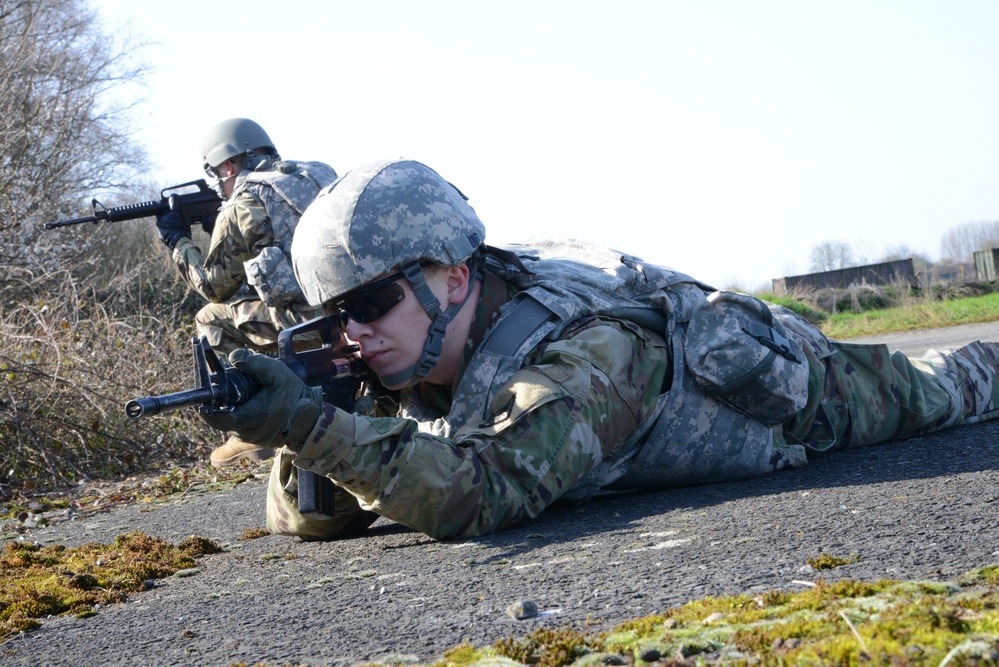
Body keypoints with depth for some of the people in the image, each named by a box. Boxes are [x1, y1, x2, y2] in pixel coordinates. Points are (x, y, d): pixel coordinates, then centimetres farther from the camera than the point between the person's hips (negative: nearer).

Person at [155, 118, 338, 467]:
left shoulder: (242, 207, -1)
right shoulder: (316, 174, 19)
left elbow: (215, 286, 11)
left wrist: (179, 243, 25)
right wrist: (219, 225, 31)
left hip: (306, 321, -7)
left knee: (212, 320, 15)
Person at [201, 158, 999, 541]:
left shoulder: (587, 357, -47)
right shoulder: (417, 372, -24)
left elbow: (479, 496, -60)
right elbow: (308, 518, -23)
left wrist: (314, 424, -65)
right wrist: (307, 418, -44)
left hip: (792, 387, -5)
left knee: (926, 392, 25)